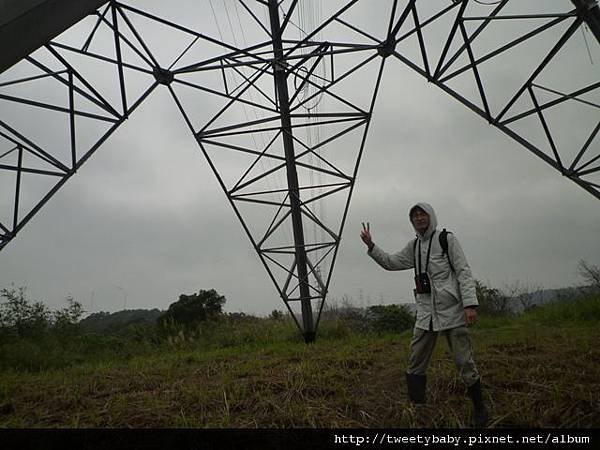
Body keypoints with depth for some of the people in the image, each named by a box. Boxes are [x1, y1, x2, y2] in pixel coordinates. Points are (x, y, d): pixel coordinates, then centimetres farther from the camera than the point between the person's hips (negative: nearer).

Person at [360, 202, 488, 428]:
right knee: (415, 365, 5)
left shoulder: (447, 239, -2)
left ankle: (479, 409, 22)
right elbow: (390, 262, 17)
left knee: (464, 363, 1)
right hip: (425, 314, 5)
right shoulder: (413, 246, 13)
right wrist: (371, 246, 4)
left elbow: (464, 271, -7)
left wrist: (470, 304, -16)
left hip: (452, 311, -5)